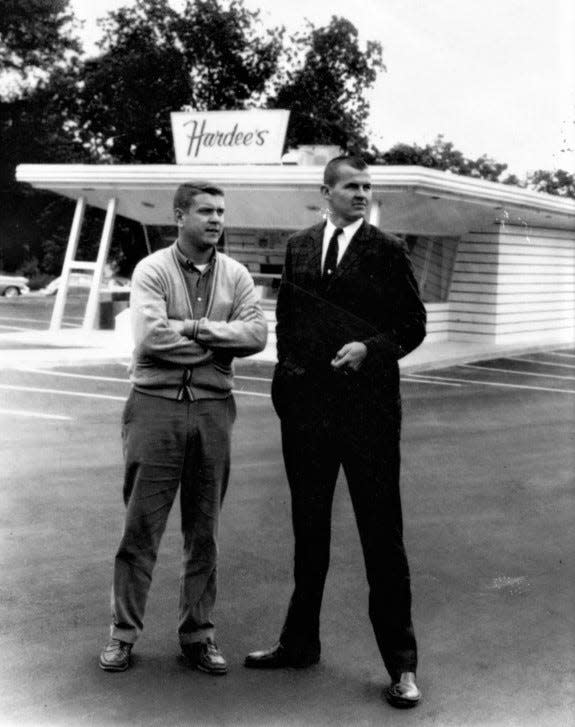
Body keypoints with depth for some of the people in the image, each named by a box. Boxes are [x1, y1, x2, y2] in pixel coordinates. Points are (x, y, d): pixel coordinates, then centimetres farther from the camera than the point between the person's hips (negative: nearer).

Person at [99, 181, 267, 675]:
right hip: (156, 406, -3)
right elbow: (151, 337, -16)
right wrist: (218, 345, -8)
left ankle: (198, 633, 20)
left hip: (213, 408, 3)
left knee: (204, 530, 9)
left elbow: (257, 333, -5)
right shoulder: (153, 270, -1)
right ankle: (124, 632, 12)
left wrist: (194, 327, -12)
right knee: (141, 525, 1)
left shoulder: (235, 276, 9)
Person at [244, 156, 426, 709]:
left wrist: (371, 348, -16)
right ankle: (300, 642, 31)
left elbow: (413, 324, 0)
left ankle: (401, 665, 9)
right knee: (308, 531, 16)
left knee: (382, 535, 0)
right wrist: (287, 372, 8)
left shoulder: (385, 251, -1)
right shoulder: (298, 248, 10)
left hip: (368, 405, -4)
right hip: (306, 405, 4)